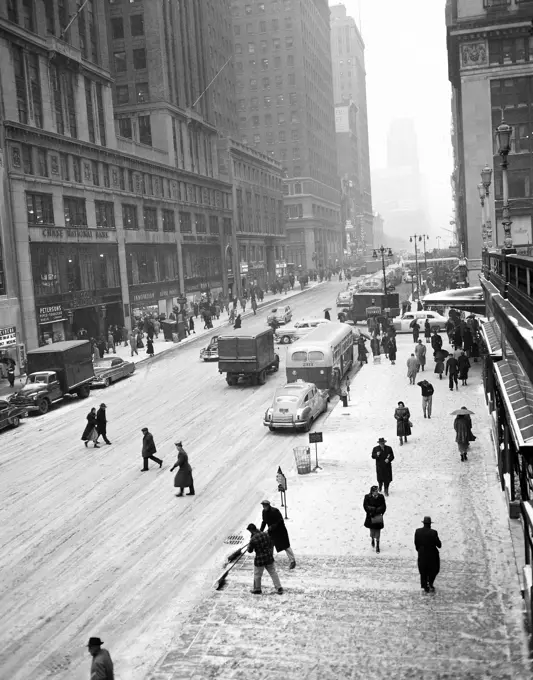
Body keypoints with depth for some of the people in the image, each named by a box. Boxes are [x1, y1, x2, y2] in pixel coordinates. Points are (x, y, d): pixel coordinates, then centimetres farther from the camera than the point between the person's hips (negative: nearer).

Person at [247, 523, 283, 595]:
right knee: (273, 573, 15)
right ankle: (279, 589, 16)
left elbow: (250, 551, -8)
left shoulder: (253, 539, -20)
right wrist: (271, 554, 21)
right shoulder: (266, 535, -4)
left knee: (257, 575, 16)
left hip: (259, 560, -4)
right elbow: (271, 545, 9)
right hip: (269, 559, 4)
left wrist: (250, 543, 4)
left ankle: (257, 589, 32)